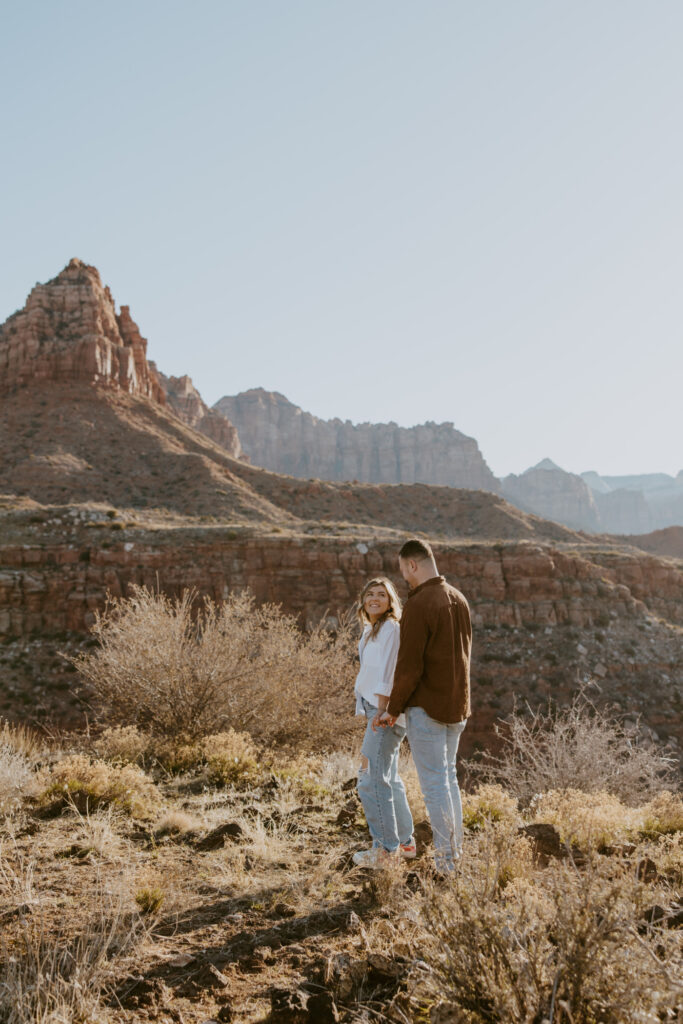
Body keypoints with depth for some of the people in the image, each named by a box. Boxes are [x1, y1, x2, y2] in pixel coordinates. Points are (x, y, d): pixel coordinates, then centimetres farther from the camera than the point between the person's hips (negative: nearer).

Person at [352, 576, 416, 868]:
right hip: (375, 710, 10)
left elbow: (387, 675, -18)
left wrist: (380, 712, -20)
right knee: (389, 778, 17)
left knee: (371, 779, -8)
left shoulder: (391, 628, -12)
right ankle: (405, 842, 27)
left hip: (385, 713, -10)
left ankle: (386, 848, 2)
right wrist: (371, 713, 15)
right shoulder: (370, 630, 17)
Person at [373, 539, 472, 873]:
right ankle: (456, 852, 26)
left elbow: (409, 666, -18)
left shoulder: (418, 604, -18)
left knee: (433, 783, 1)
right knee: (448, 776, 19)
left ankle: (445, 862, 7)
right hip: (458, 705, 8)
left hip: (427, 707, -8)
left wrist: (393, 709, -7)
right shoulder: (459, 599, 8)